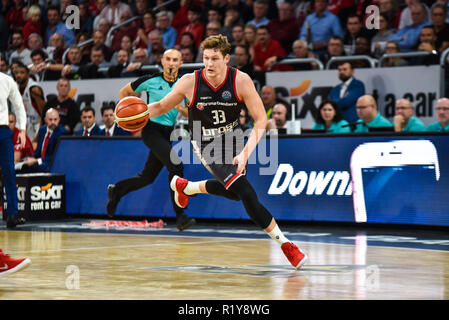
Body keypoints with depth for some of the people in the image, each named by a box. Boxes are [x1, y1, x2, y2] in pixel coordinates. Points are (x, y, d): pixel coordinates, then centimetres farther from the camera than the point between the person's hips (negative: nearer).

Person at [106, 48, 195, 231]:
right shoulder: (150, 81, -4)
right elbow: (124, 92, 10)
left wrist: (181, 108, -13)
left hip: (167, 134, 5)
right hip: (151, 130, -5)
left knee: (147, 177, 13)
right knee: (176, 166, -23)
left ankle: (116, 190, 39)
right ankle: (180, 216, -19)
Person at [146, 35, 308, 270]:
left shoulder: (241, 81, -19)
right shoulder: (190, 82, -18)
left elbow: (261, 120, -18)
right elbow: (162, 106, -2)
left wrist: (245, 153, -29)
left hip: (232, 140, 4)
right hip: (207, 145, -4)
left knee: (234, 192, 23)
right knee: (247, 195, -17)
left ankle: (185, 186, 46)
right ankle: (285, 245, -10)